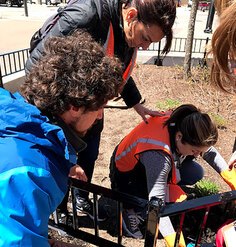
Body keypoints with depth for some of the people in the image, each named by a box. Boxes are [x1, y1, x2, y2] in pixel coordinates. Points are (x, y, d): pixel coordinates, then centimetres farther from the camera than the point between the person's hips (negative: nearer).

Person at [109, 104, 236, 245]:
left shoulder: (183, 125, -21)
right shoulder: (158, 154, -43)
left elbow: (210, 152, -1)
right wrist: (174, 243, -36)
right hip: (125, 177, -7)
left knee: (195, 173, -6)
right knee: (177, 199, -24)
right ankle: (132, 209, -4)